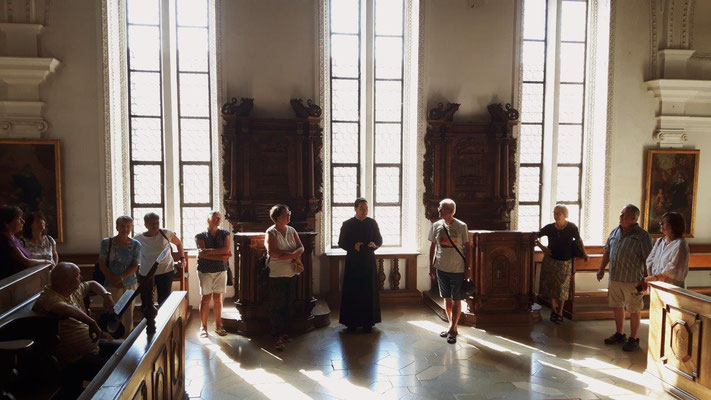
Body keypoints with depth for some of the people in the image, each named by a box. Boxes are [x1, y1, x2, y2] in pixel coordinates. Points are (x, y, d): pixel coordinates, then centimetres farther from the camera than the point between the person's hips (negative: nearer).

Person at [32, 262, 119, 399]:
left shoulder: (75, 290, 8)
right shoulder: (47, 299, -22)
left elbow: (92, 284, 27)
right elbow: (65, 308, -44)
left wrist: (106, 295, 9)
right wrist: (91, 322, -39)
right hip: (76, 361, -10)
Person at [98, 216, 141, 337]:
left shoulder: (135, 245, -1)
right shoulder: (106, 242, -3)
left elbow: (135, 267, -3)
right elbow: (102, 265, -2)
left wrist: (121, 277, -18)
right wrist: (114, 280, -10)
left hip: (130, 284, 1)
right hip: (112, 284, -1)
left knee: (128, 313, 7)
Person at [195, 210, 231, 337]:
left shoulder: (224, 234, 5)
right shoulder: (201, 236, -2)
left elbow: (227, 249, -11)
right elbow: (202, 254, -14)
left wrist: (209, 251, -19)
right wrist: (221, 256, -16)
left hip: (221, 270, 2)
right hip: (205, 271, -2)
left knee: (218, 298, 6)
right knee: (205, 299, 0)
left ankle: (218, 326, 16)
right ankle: (204, 327, 10)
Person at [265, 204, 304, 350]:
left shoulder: (292, 230, 10)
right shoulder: (271, 233, -11)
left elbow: (301, 248, 6)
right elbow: (273, 253, -22)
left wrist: (294, 254, -17)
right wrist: (292, 255, -15)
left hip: (291, 274, 7)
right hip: (277, 276, -7)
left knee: (288, 306, 13)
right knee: (277, 307, -1)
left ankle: (283, 332, 26)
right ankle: (276, 337, 5)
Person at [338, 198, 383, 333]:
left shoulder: (372, 223, 5)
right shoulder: (347, 224, 0)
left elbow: (379, 240, 10)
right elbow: (341, 242, 2)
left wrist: (374, 244, -13)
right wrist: (353, 246, -16)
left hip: (369, 261, 1)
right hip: (352, 261, -1)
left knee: (369, 292, 2)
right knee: (352, 292, 0)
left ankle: (368, 322, 12)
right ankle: (351, 322, 9)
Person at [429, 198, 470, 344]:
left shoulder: (461, 226, -9)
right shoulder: (436, 226, 0)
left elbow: (466, 248, -5)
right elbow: (433, 246, 8)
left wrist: (468, 268, -8)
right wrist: (431, 266, 7)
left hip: (458, 269, -4)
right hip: (441, 268, 4)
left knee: (456, 300, 3)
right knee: (447, 299, 13)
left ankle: (452, 329, 12)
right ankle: (451, 326, 27)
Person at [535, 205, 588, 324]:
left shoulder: (572, 227, -10)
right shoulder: (549, 228, -7)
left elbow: (578, 240, 7)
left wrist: (584, 254, 5)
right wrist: (542, 247, -8)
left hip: (565, 262, -1)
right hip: (550, 261, 1)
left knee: (562, 287, 4)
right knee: (551, 286, 7)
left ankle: (560, 312, 17)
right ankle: (553, 309, 23)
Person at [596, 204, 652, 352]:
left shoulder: (642, 235, -10)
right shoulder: (615, 232, 9)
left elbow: (648, 259, -11)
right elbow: (607, 251, 17)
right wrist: (602, 269, 16)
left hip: (632, 280, -6)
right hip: (614, 278, 6)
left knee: (633, 311, 5)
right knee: (617, 307, 16)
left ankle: (633, 339, 18)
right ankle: (619, 334, 31)